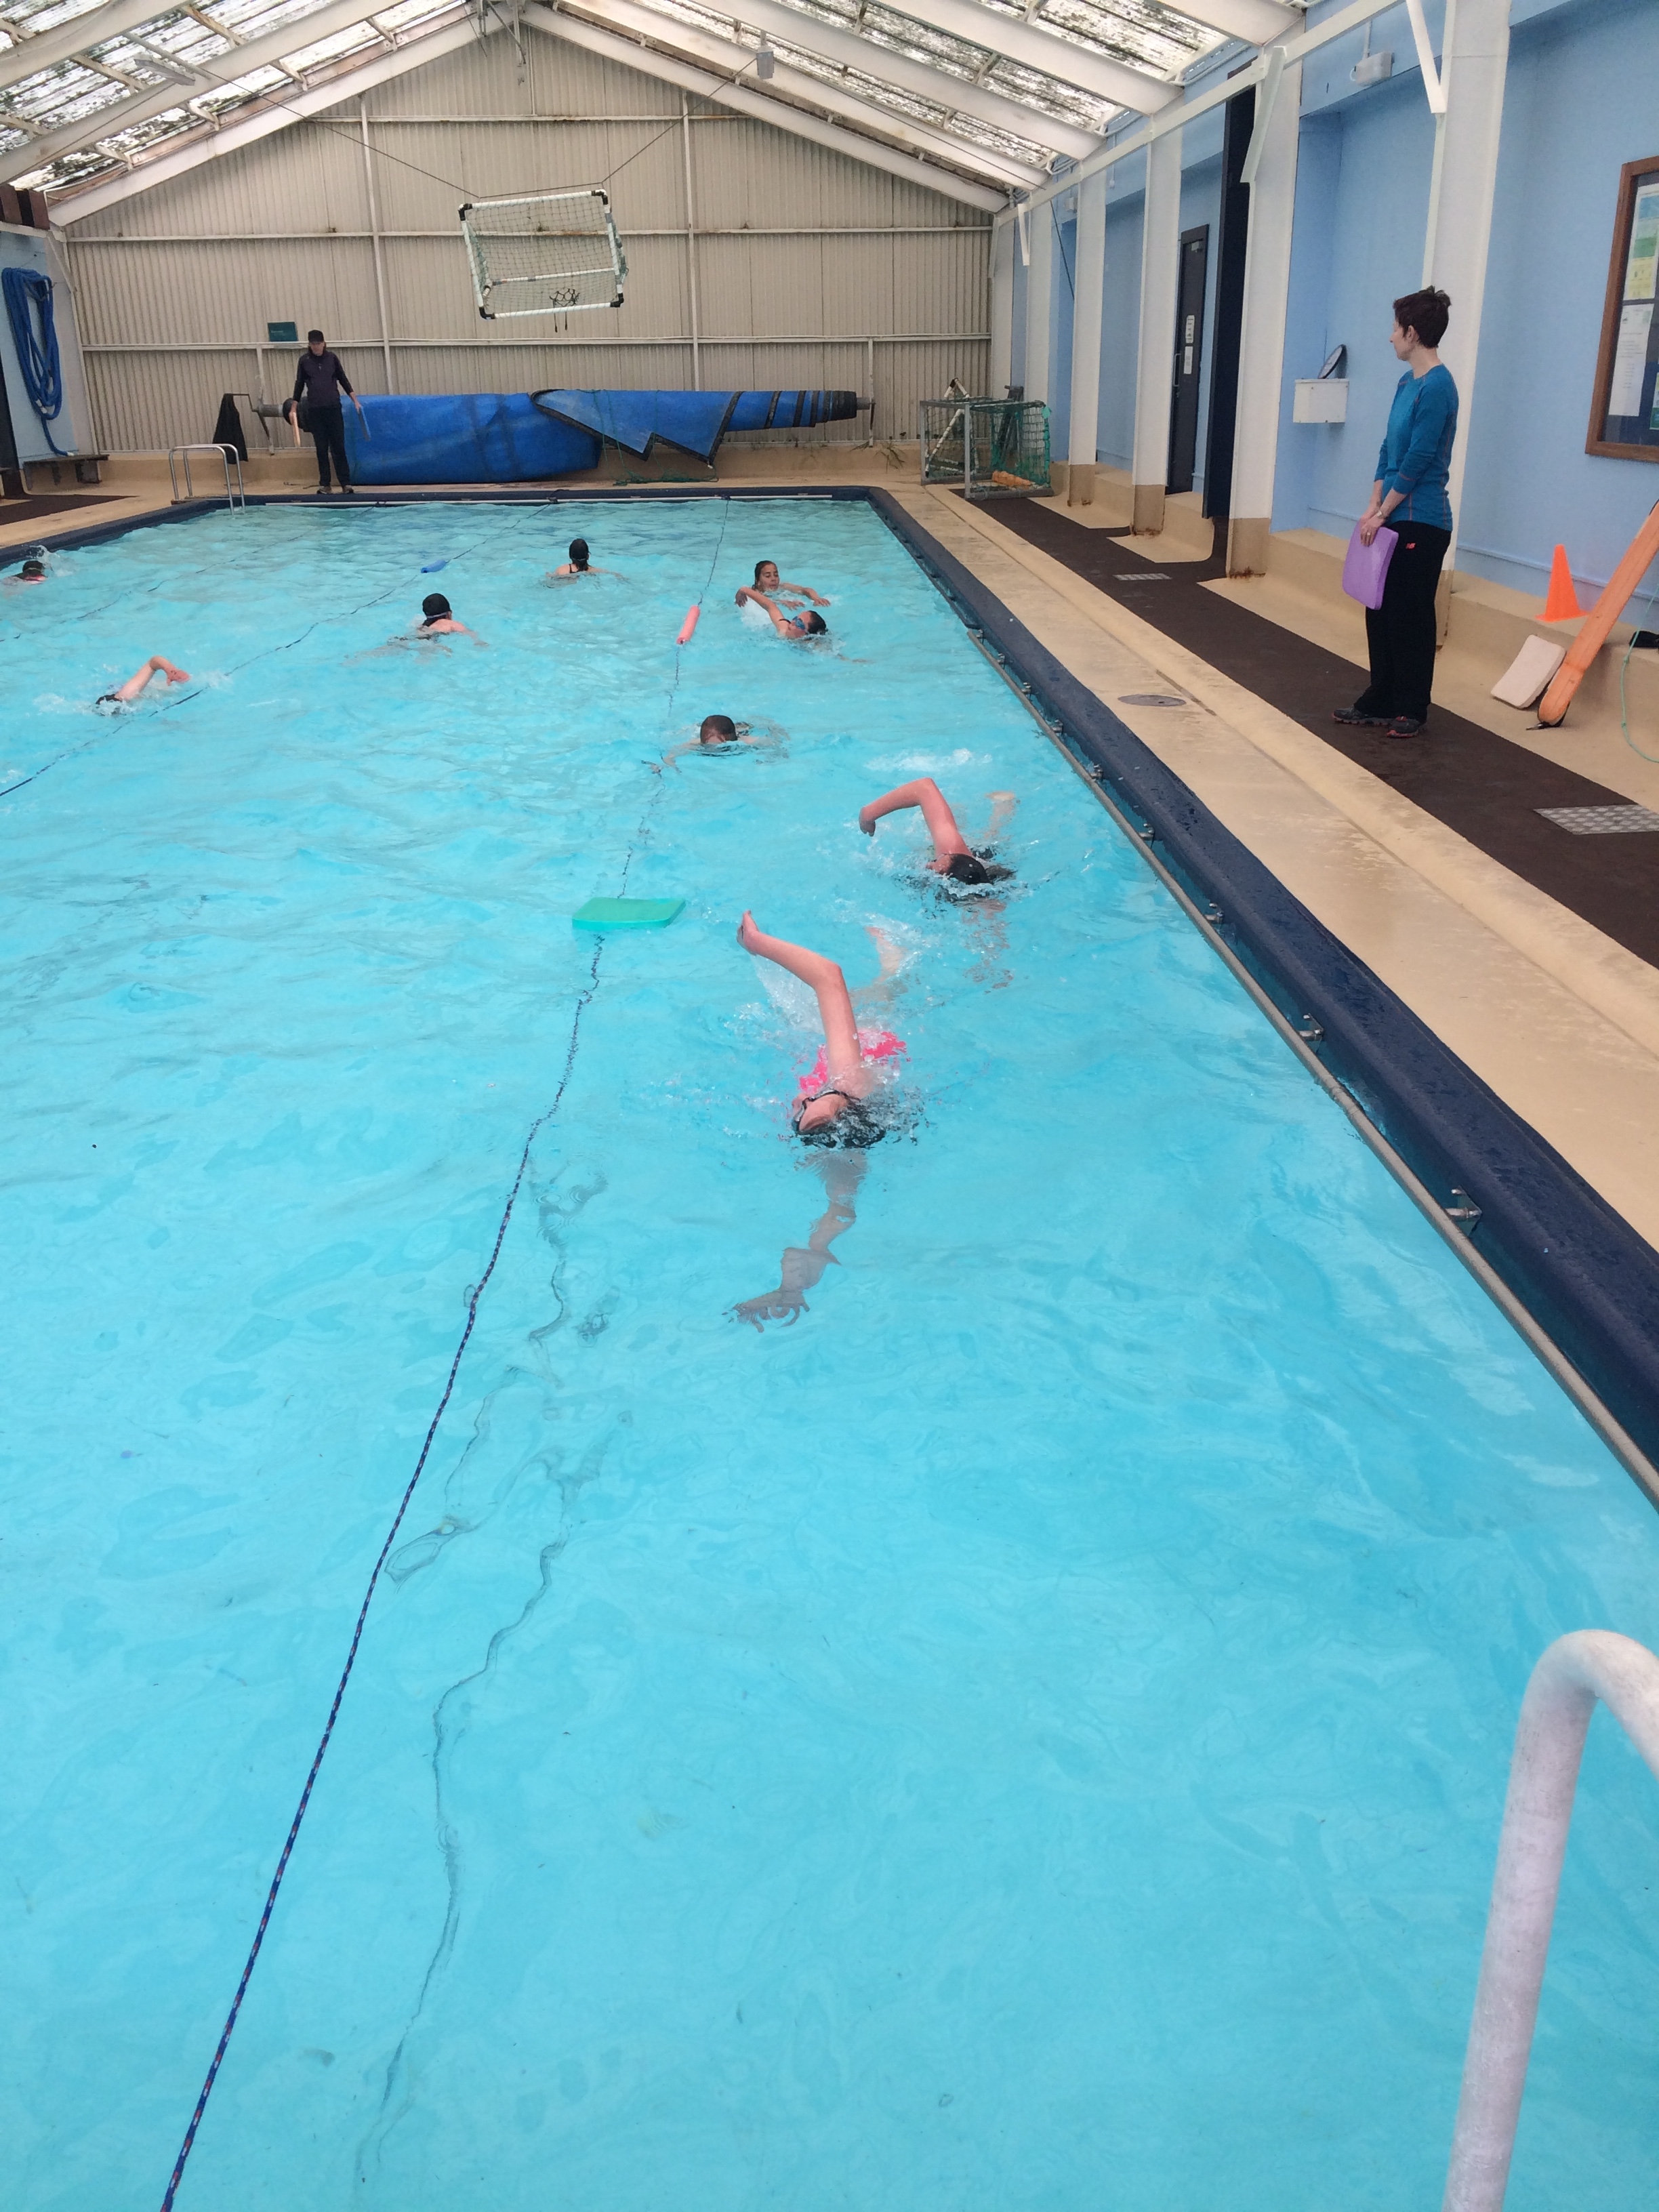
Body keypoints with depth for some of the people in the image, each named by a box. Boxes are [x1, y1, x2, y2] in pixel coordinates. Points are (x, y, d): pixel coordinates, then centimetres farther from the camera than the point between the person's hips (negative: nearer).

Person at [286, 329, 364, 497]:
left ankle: (346, 484, -3)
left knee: (339, 447, -3)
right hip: (314, 409, 0)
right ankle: (324, 484, 7)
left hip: (334, 407, 0)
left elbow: (343, 379, 9)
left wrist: (355, 400, 3)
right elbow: (299, 384, 7)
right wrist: (293, 408, 5)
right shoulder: (304, 360, 2)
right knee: (321, 449, 2)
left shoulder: (332, 358, 3)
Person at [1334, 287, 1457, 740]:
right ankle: (1379, 702, 21)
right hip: (1394, 518, 9)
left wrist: (1383, 512, -11)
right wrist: (1374, 507, 6)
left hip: (1420, 524, -9)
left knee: (1411, 618, -1)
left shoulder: (1437, 387, -16)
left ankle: (1411, 711, 8)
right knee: (1380, 612, 12)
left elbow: (1418, 460, -17)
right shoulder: (1407, 382, 11)